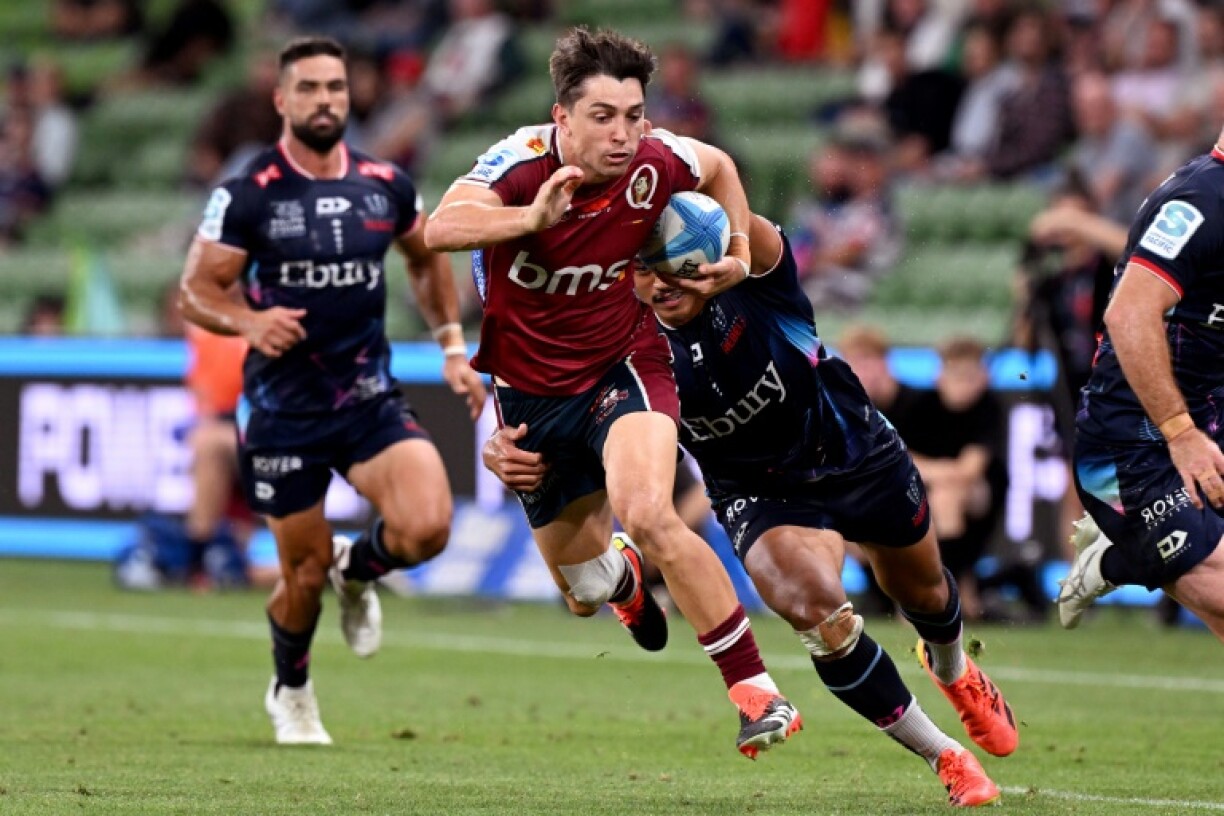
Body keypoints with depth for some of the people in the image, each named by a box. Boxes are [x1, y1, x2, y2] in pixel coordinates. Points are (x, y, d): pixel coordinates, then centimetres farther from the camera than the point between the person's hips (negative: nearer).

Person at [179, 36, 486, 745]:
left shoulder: (387, 186, 2)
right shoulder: (248, 196, -9)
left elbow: (427, 260, 21)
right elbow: (196, 290, -6)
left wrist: (453, 346, 13)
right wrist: (249, 321, -26)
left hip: (371, 400, 3)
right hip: (284, 411, -2)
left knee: (427, 528, -20)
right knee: (305, 571, 3)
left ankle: (357, 570, 16)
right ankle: (291, 693, 34)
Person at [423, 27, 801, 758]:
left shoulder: (655, 163, -18)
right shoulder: (522, 163, -25)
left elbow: (719, 166, 8)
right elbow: (440, 229, -45)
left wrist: (739, 252, -1)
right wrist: (531, 219, -59)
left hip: (623, 369, -1)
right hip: (530, 392, 1)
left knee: (648, 514, -32)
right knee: (585, 594, 15)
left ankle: (758, 692, -26)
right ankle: (625, 573, 56)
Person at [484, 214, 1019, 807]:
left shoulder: (752, 271, -29)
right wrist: (506, 453, -46)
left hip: (859, 456, 0)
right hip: (761, 494, 0)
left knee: (924, 591, 24)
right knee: (817, 611, -27)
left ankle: (953, 671, 65)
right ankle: (943, 757, -5)